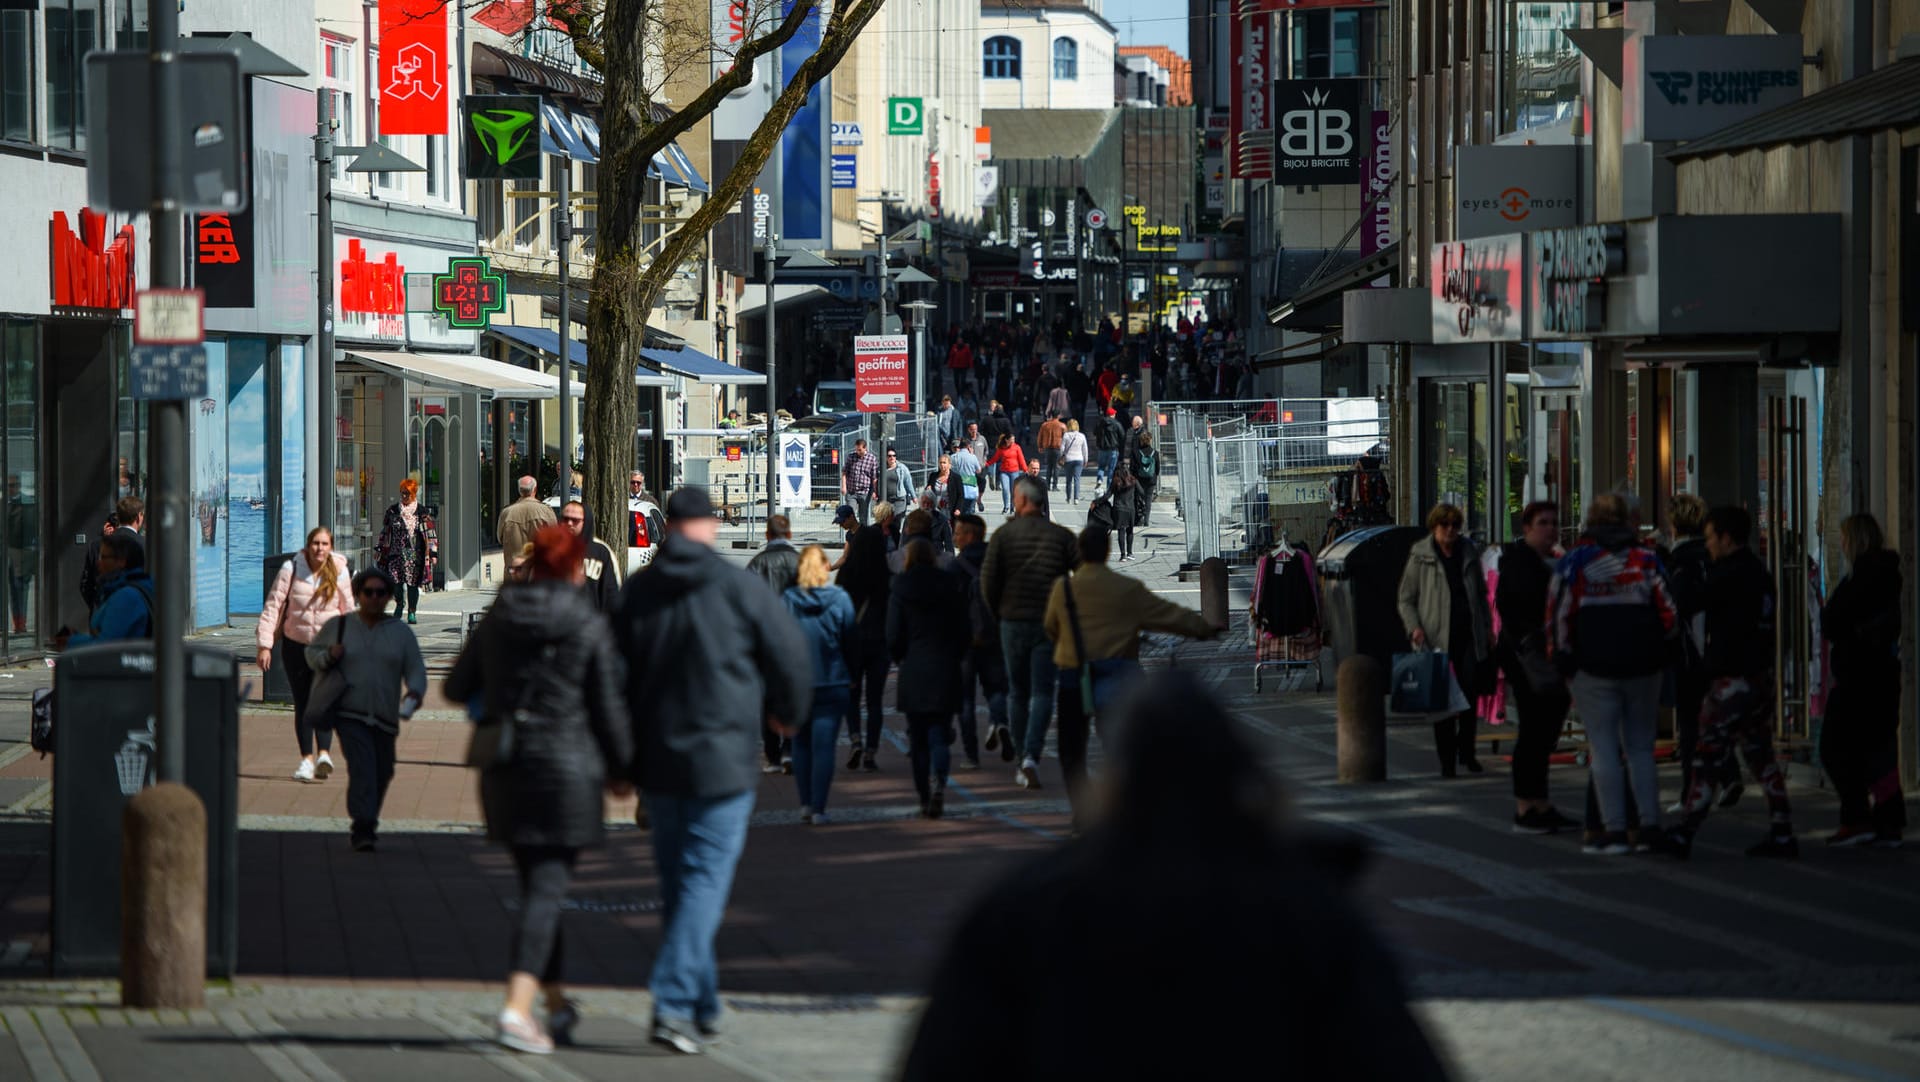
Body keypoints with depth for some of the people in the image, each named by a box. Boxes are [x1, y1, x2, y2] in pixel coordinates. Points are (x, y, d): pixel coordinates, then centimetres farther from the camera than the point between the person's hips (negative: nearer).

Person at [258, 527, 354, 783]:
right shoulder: (290, 570, -6)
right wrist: (264, 644, -8)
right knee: (302, 704, 5)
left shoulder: (340, 572, -2)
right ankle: (306, 758, 13)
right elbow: (272, 606, -4)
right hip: (296, 645, 1)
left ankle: (324, 753, -27)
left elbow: (348, 611, 9)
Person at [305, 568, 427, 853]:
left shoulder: (401, 633, 7)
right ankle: (363, 830, -29)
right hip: (349, 714, -3)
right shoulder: (338, 626, 5)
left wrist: (414, 694, -17)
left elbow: (416, 671, 4)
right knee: (362, 766, -22)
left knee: (381, 775, 12)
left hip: (384, 719, 3)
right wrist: (328, 656, -7)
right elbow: (312, 651, 16)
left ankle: (366, 824, 36)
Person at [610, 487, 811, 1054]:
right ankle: (674, 1003, -17)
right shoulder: (739, 587, -8)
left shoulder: (636, 592, 2)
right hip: (722, 758, -4)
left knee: (677, 881, 15)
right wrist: (785, 710, 17)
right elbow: (790, 655, -4)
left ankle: (702, 1006, 21)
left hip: (656, 763, 4)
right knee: (704, 880, -5)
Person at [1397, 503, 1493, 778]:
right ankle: (1447, 759, 7)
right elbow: (1406, 599, 2)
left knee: (1470, 691, -1)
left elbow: (1481, 593, 21)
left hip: (1469, 636, 3)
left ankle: (1466, 751, 15)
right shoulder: (1420, 557, 1)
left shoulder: (1468, 553, 12)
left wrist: (1487, 627, 15)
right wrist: (1414, 627, -13)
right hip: (1436, 638, -3)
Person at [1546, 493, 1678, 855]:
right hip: (1643, 671, 3)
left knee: (1603, 748, 0)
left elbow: (1559, 616, -6)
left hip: (1594, 670, -3)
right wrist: (1657, 656, 13)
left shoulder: (1575, 562, -4)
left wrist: (1563, 661, 4)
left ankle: (1614, 829, -5)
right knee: (1641, 747, 11)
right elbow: (1669, 613, 1)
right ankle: (1649, 826, 6)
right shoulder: (1647, 560, 2)